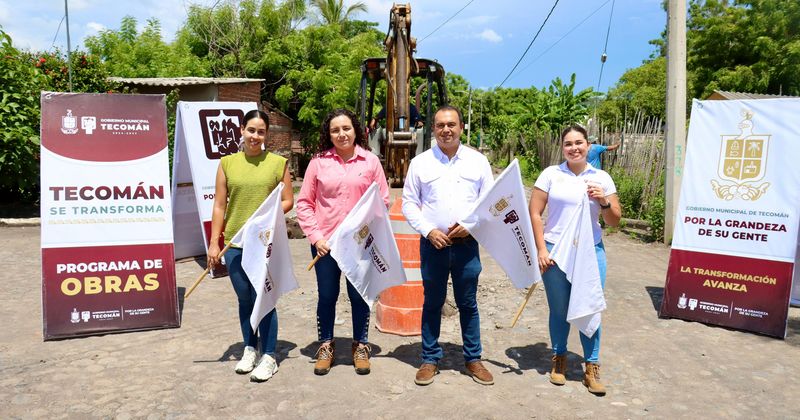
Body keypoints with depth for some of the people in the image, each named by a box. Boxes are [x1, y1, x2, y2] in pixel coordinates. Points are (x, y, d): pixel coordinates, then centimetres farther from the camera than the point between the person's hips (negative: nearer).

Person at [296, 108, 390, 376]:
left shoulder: (370, 161, 1)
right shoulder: (319, 162, 1)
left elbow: (383, 200, 4)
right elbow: (304, 203, 3)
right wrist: (315, 236, -6)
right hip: (325, 243, 0)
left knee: (359, 295, 10)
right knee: (327, 295, 11)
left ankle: (360, 346, 28)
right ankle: (326, 346, 29)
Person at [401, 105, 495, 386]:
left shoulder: (478, 161, 5)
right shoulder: (420, 162, 3)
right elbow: (409, 203, 2)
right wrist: (429, 231, -10)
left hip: (467, 243, 0)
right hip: (433, 243, 0)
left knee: (468, 304, 10)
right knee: (432, 303, 9)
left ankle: (473, 358, 24)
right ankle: (430, 359, 22)